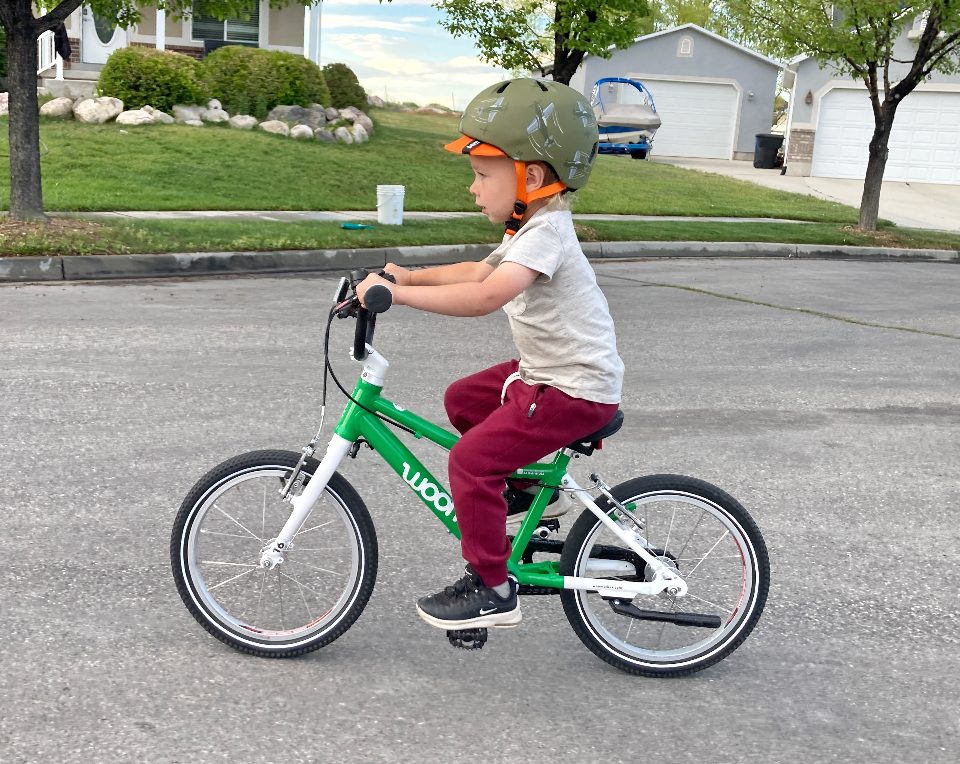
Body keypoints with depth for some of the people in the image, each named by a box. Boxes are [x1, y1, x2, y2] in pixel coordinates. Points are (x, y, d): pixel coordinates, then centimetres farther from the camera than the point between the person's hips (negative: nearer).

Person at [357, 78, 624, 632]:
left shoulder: (546, 233, -23)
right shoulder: (533, 228, 10)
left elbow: (486, 296, -38)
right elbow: (479, 272, 23)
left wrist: (397, 294, -35)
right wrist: (411, 275, 12)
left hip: (577, 389, -10)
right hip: (546, 369, 10)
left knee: (471, 460, -14)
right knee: (462, 400, 20)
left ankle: (493, 590, -2)